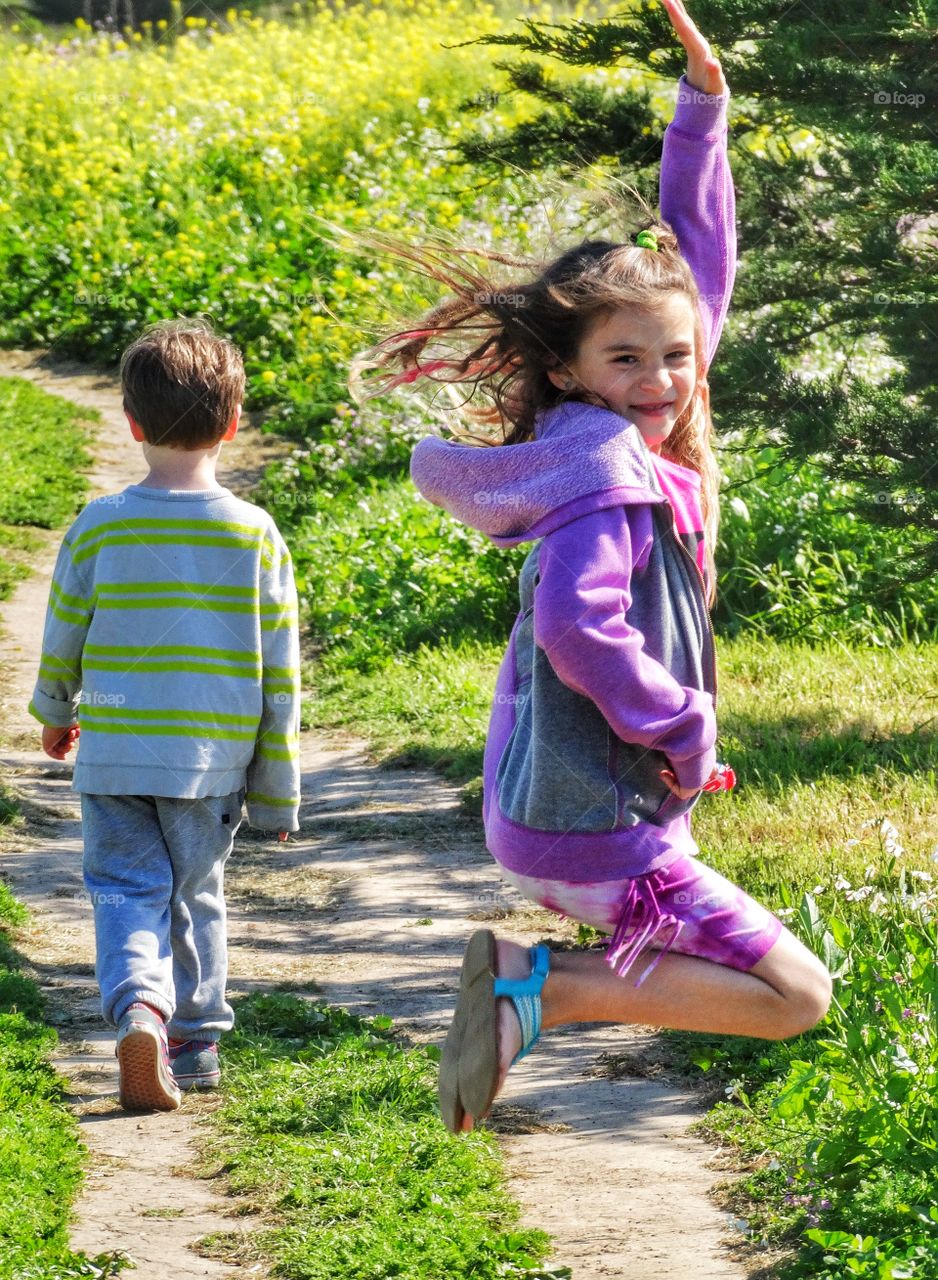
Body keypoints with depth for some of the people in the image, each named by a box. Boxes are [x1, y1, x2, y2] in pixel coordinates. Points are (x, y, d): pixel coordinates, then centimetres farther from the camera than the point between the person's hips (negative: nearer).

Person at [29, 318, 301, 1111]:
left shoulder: (99, 528, -6)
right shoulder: (255, 534, -5)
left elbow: (62, 638, 5)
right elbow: (281, 672, -1)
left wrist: (55, 713, 27)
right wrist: (278, 790, 8)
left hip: (115, 754, -1)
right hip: (213, 759, 1)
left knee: (128, 894, 3)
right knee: (195, 896, 17)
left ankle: (140, 1007, -23)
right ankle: (196, 1040, 24)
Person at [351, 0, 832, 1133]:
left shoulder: (642, 450, 6)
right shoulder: (607, 469, -19)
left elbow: (693, 265, 16)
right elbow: (577, 627, -34)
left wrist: (702, 107, 13)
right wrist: (682, 731, -21)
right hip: (595, 826, -10)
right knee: (797, 995, -8)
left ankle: (525, 969, 15)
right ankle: (538, 991, -11)